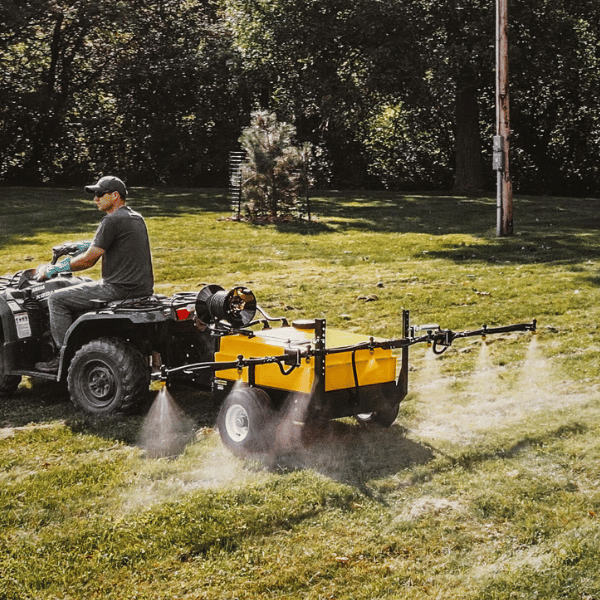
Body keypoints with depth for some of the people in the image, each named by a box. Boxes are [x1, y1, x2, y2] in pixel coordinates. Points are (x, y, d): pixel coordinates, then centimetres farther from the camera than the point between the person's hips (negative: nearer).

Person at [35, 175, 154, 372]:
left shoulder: (112, 221, -14)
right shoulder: (136, 218, 14)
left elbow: (88, 260, -13)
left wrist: (52, 270, -1)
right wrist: (74, 247, 30)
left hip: (120, 288, -10)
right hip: (142, 288, 10)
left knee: (57, 299, -1)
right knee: (87, 290, 34)